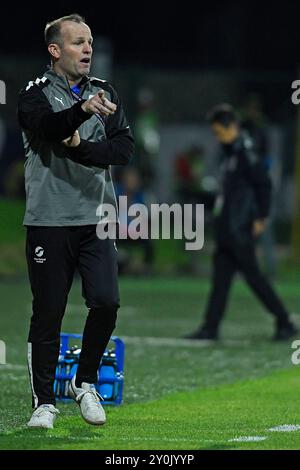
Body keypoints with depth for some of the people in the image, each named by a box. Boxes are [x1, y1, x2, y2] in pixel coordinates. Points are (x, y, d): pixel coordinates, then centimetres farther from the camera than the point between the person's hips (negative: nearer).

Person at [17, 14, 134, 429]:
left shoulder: (105, 94, 12)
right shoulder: (36, 94, 0)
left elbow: (124, 149, 0)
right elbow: (47, 126, -24)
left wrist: (80, 148, -15)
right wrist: (83, 109, -42)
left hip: (96, 221, 3)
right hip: (49, 221, -3)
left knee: (106, 301, -9)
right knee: (48, 313, 0)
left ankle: (85, 382, 13)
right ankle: (44, 401, 11)